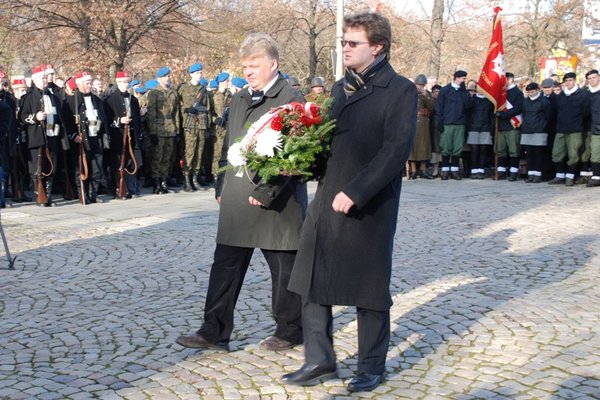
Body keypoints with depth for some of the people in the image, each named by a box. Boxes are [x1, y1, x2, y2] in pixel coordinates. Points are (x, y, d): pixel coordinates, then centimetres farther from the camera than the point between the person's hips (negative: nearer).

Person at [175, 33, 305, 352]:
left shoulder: (291, 99, -10)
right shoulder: (239, 100, 15)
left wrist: (266, 192, -20)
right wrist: (221, 186, 13)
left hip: (276, 202, -7)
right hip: (236, 202, 7)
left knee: (284, 269, 6)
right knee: (225, 266, 8)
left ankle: (289, 331, 21)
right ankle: (214, 332, 15)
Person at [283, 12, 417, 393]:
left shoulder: (400, 90, -8)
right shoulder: (341, 87, 15)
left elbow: (396, 149, -17)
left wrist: (355, 193, -23)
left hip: (369, 208, -7)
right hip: (327, 201, 7)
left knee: (369, 289, 5)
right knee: (312, 282, 7)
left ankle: (372, 367, 21)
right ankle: (319, 361, 20)